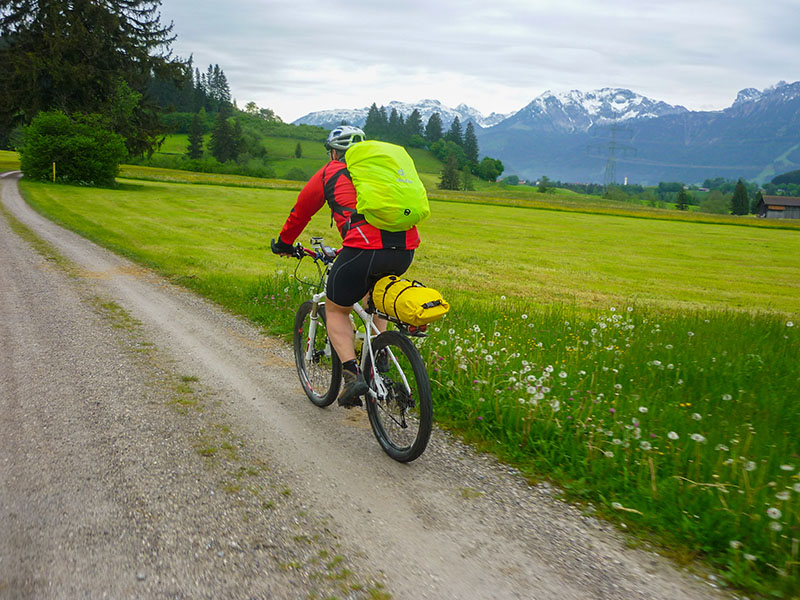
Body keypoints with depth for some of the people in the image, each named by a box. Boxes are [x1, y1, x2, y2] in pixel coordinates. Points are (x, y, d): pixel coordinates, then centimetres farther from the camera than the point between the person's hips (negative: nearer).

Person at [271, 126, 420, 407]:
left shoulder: (329, 173, 16)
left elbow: (300, 212, 26)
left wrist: (284, 243, 44)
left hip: (364, 249, -5)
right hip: (405, 250, 5)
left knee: (336, 309, 17)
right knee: (373, 289, 36)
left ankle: (352, 373, 0)